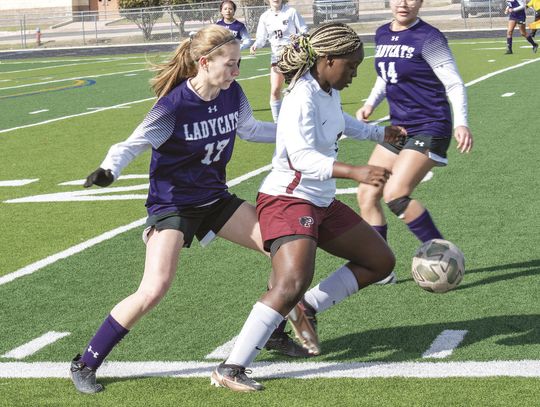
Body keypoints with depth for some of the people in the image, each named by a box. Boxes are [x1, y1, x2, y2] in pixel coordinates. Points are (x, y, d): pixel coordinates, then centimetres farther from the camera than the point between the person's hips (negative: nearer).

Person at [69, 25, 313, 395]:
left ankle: (273, 335, 21)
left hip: (215, 198, 7)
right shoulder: (175, 105, -24)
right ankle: (85, 365, -6)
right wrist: (109, 170, -38)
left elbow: (250, 129, 14)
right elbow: (133, 145, -18)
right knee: (154, 290, -21)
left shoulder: (232, 94, -6)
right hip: (171, 204, -7)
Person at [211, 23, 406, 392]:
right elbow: (304, 158, -33)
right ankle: (231, 369, -24)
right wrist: (355, 173, -44)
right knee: (292, 284, -28)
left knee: (380, 261, 14)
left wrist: (380, 133, 44)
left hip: (322, 202, 10)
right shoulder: (303, 99, -21)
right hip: (288, 200, -10)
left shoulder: (329, 93, 8)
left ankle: (304, 310, 16)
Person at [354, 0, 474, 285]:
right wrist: (370, 103, 6)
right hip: (399, 128, 8)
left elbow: (454, 83, -14)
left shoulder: (427, 38, -13)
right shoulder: (382, 35, 9)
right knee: (367, 193, 2)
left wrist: (461, 123, -28)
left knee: (395, 195, -21)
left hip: (429, 129, -8)